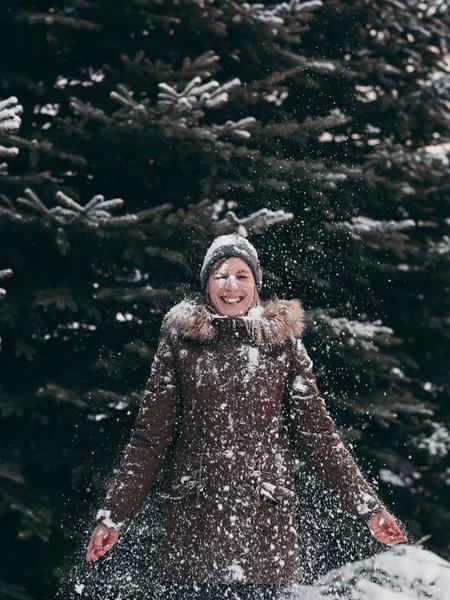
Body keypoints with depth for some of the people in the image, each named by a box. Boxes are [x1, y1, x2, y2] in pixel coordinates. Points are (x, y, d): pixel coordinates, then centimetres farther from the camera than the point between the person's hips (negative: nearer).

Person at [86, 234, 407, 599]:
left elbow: (317, 434, 8)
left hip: (265, 522, 0)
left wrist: (368, 508, 2)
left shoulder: (283, 342, 8)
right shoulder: (180, 340, 6)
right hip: (194, 519, 0)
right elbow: (150, 437, 7)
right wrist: (115, 515, 1)